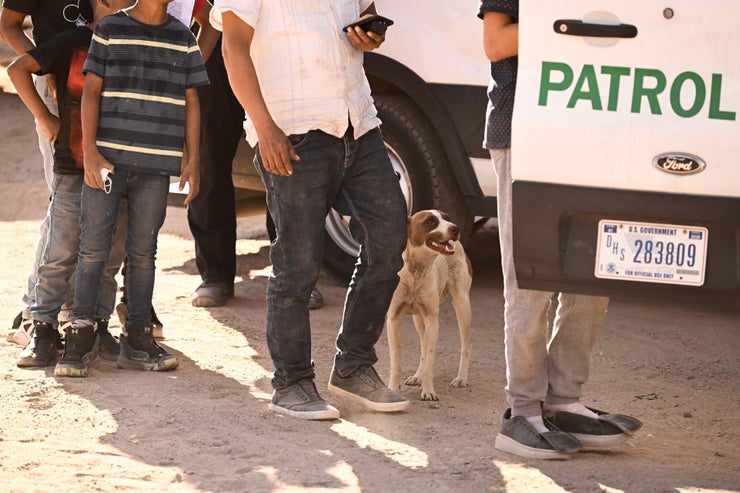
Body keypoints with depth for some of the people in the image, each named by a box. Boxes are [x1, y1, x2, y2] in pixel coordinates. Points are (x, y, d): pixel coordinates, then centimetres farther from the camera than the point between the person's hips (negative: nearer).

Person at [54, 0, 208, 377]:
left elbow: (190, 102, 13)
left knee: (143, 251, 5)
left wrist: (192, 161, 6)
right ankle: (80, 339, 2)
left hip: (156, 162, 2)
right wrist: (89, 152, -8)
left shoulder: (183, 39, 11)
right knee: (93, 248, -3)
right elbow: (91, 92, 1)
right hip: (108, 156, -2)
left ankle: (137, 340, 10)